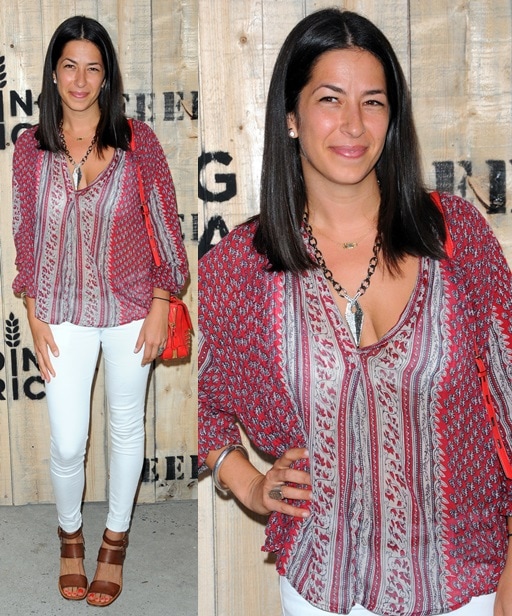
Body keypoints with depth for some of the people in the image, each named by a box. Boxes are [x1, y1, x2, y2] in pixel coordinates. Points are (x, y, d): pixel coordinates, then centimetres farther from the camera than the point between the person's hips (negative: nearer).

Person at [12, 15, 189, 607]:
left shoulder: (137, 141, -8)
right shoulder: (30, 148, -3)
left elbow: (164, 226, -4)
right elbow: (25, 236, 4)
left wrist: (160, 307, -6)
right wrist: (35, 317, 1)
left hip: (130, 309, 0)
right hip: (64, 314, 1)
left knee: (126, 428, 14)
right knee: (66, 443, 3)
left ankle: (116, 540, 35)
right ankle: (69, 535, 33)